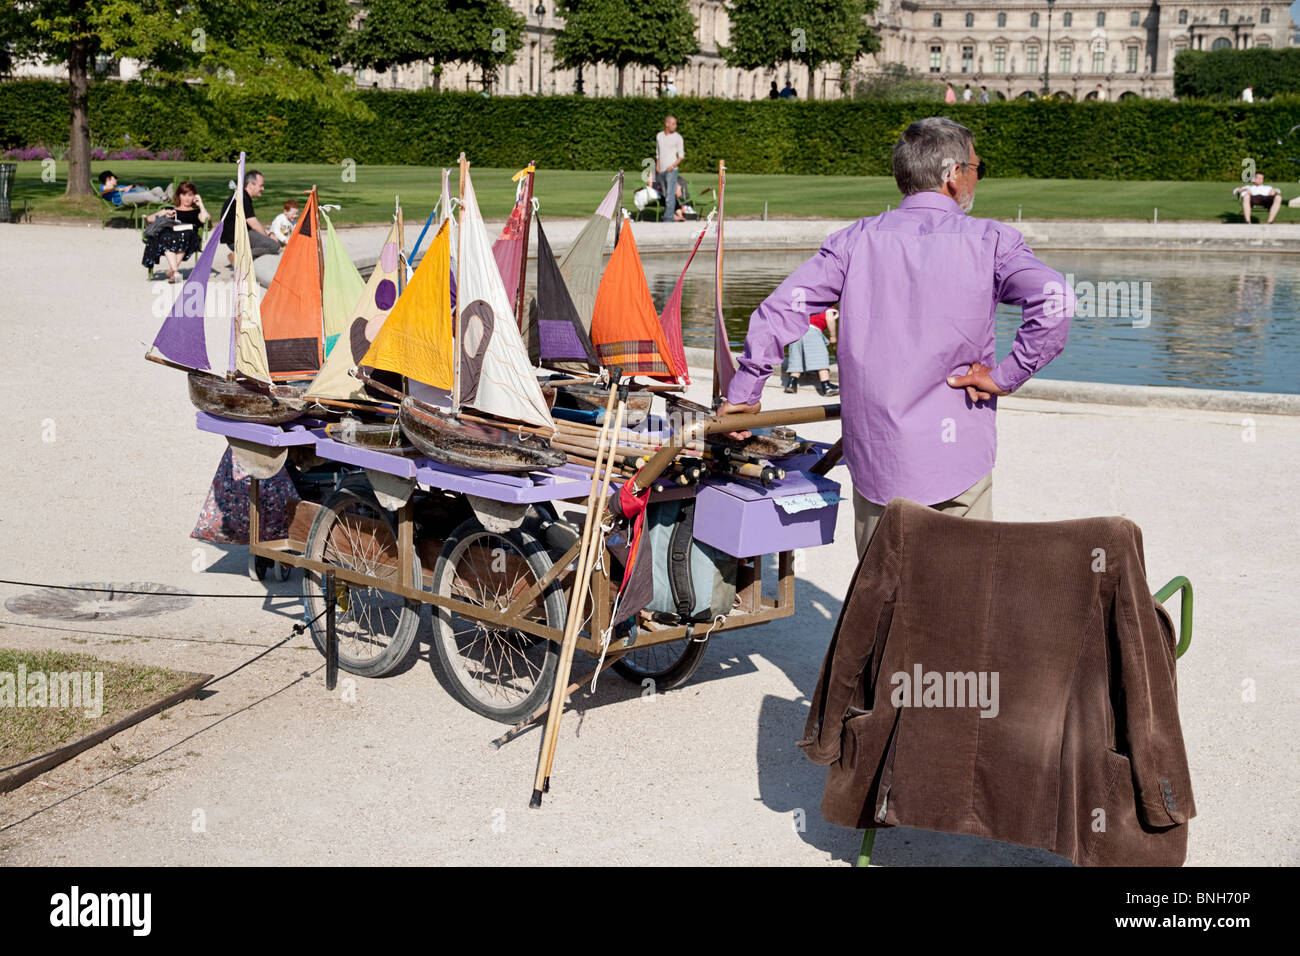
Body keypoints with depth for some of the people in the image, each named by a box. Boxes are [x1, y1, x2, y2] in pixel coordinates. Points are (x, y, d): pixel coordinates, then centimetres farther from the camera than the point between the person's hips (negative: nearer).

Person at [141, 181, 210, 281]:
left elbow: (205, 219, 5)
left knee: (185, 235, -38)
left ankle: (171, 270, -43)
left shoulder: (196, 212, 30)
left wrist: (200, 204, 16)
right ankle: (174, 271, -50)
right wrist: (164, 215, 10)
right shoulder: (170, 209, 35)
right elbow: (148, 219, 26)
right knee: (166, 236, -36)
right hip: (169, 235, 1)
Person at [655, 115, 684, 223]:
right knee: (665, 195, 9)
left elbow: (681, 155, -1)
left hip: (671, 170, -5)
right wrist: (657, 166, 7)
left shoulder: (677, 137, -3)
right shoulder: (659, 136, 10)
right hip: (661, 170, 5)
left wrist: (673, 166, -15)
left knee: (670, 196, -11)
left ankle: (668, 219, -12)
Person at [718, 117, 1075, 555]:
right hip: (959, 457, -2)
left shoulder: (857, 240, 2)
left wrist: (743, 393, 5)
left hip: (875, 457, 2)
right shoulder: (989, 241, -4)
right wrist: (1006, 376, -10)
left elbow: (781, 309, -3)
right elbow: (1054, 300, -20)